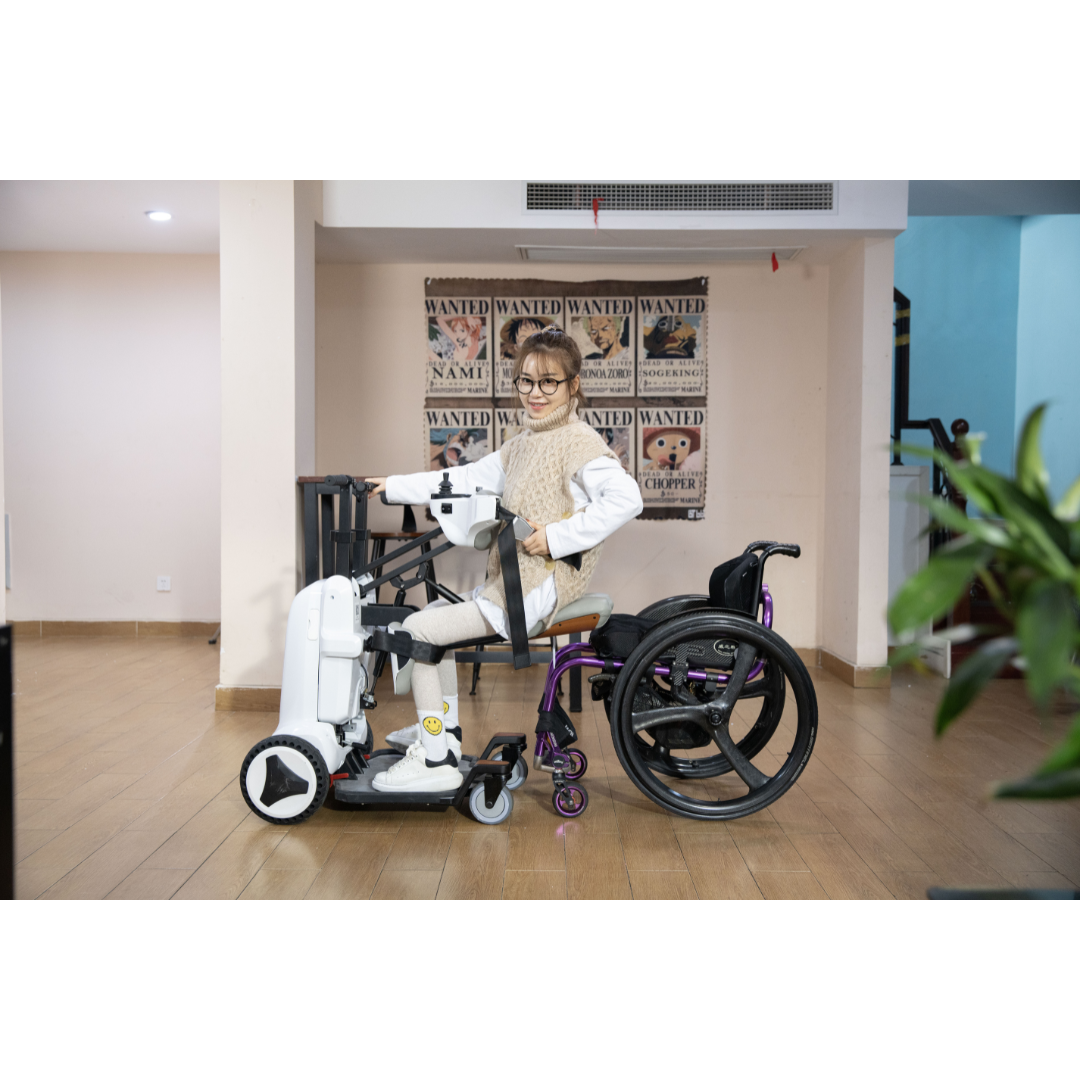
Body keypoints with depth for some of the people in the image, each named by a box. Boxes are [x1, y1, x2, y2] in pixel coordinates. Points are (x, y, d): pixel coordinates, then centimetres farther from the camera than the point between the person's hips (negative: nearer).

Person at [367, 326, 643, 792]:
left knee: (417, 629, -11)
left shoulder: (578, 441, -12)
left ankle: (435, 761, -3)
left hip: (541, 587, -10)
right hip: (512, 580, 10)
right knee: (435, 613, 23)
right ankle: (444, 730, 33)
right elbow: (469, 479, 20)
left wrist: (556, 536, -25)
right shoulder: (523, 444, 18)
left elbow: (626, 498, -25)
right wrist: (395, 487, 17)